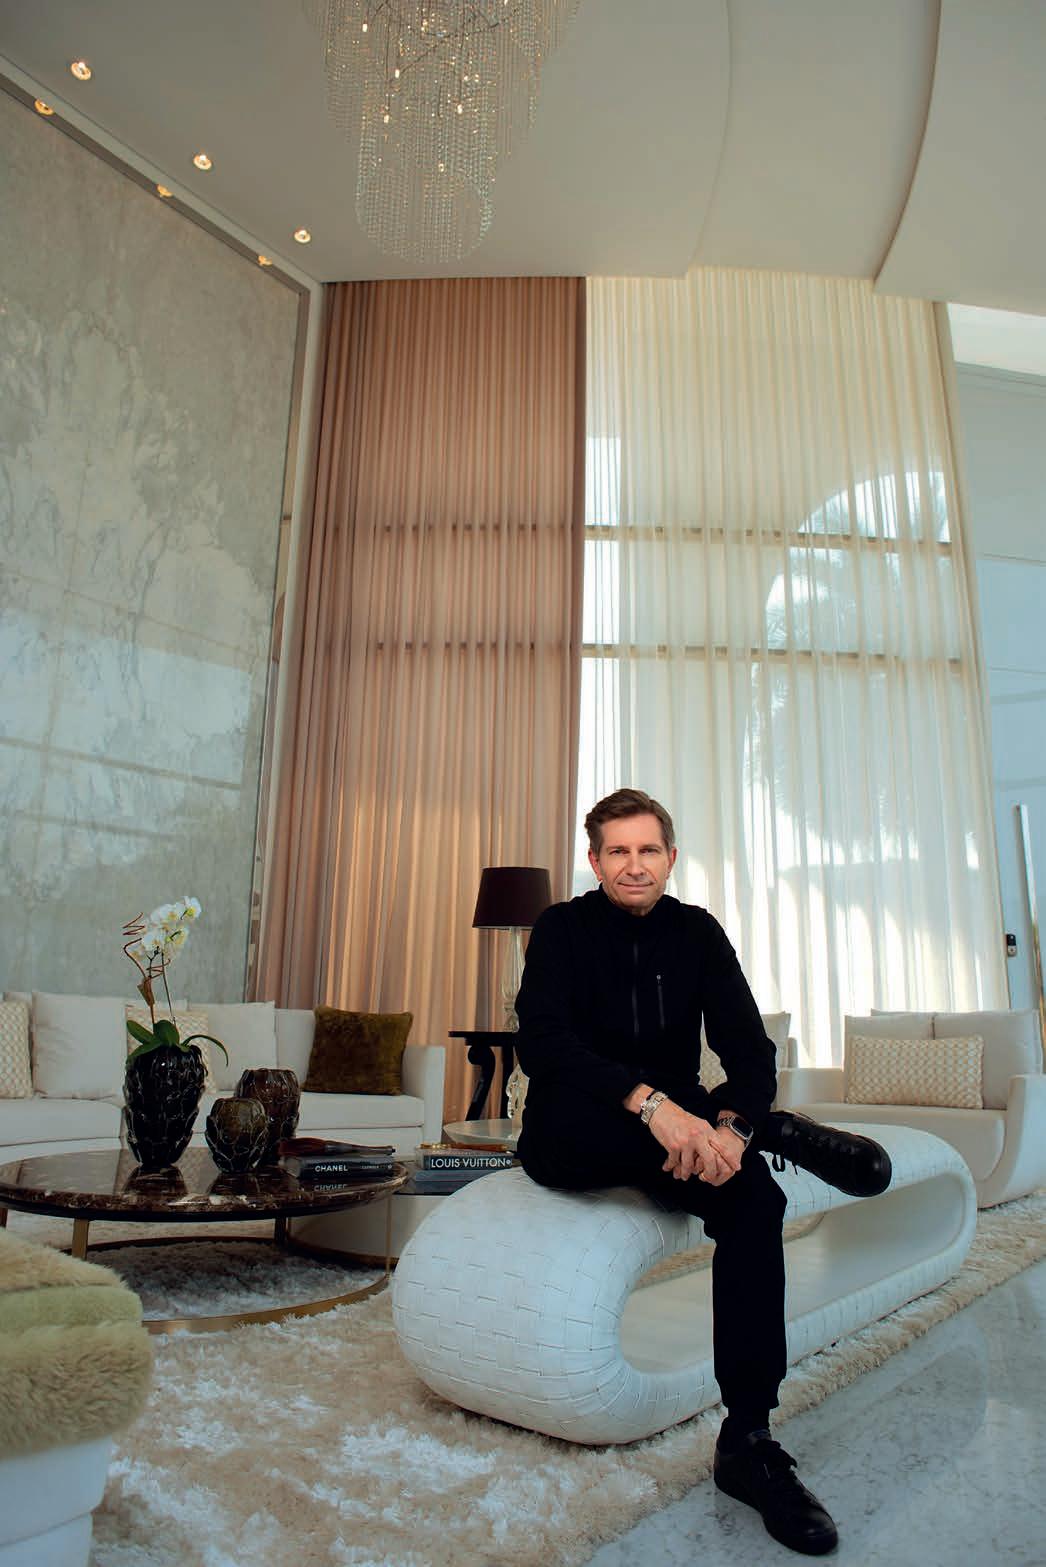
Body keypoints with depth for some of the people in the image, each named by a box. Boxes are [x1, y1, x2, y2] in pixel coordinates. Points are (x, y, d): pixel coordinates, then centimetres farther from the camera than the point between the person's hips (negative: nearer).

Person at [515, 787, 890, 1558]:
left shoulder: (698, 933, 3)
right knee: (559, 1117, -37)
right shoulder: (563, 929, -7)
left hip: (674, 1129, 3)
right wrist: (648, 1102, -38)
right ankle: (782, 1131, -19)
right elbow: (541, 1042, -23)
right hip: (576, 1143, -2)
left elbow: (750, 1050, -5)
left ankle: (748, 1442, -16)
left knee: (753, 1198, -27)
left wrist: (729, 1125, -27)